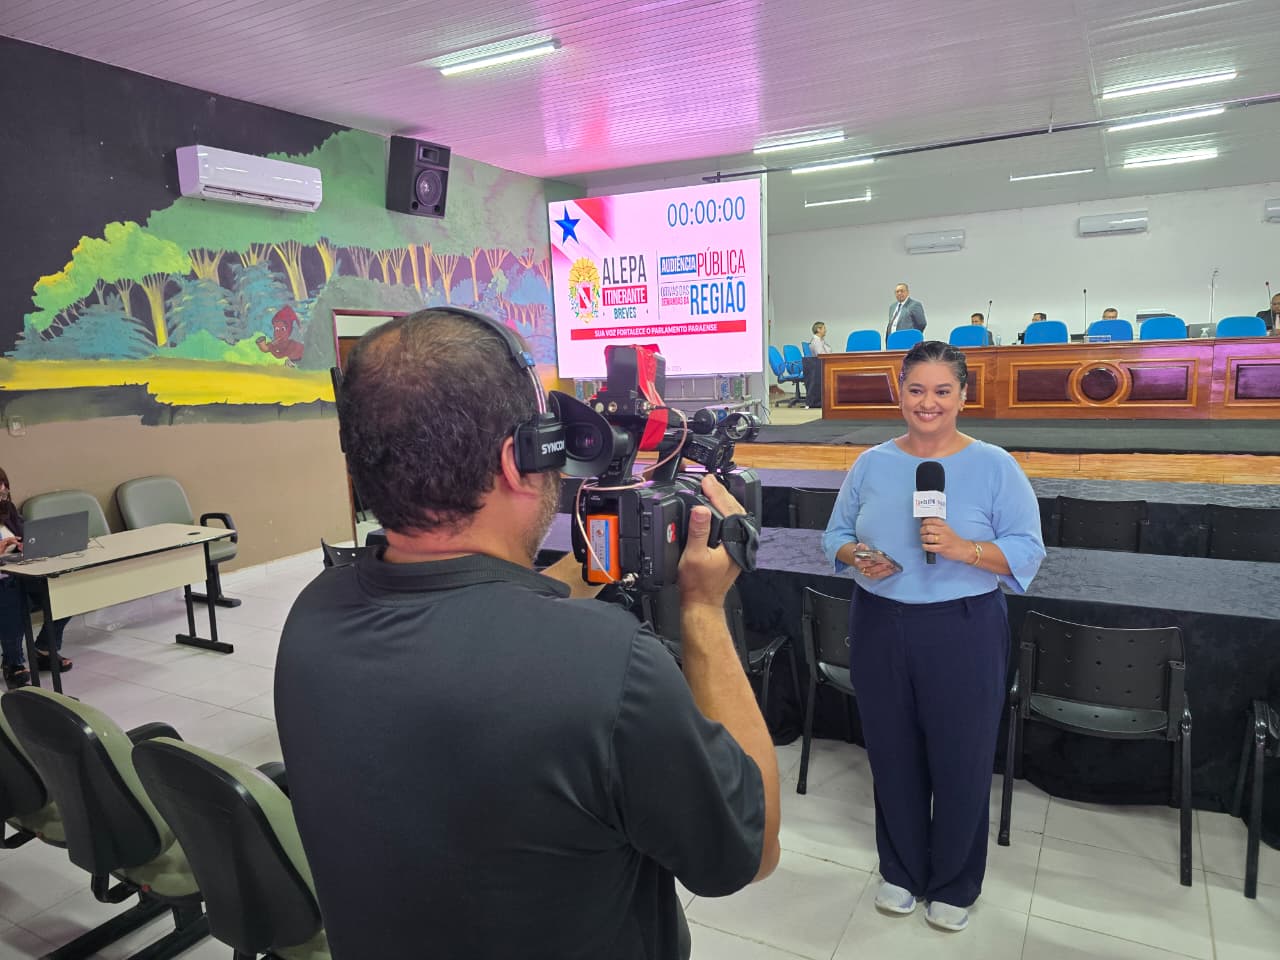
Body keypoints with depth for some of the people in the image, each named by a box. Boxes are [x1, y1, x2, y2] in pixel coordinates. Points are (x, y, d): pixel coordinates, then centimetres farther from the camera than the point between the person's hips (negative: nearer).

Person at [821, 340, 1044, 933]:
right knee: (892, 756, 15)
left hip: (963, 631, -2)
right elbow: (836, 534, 9)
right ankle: (901, 871, 38)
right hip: (879, 627, 3)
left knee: (960, 762, 10)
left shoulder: (995, 467, -6)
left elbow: (1028, 550, -8)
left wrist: (963, 549, -25)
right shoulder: (872, 464, 3)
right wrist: (857, 556, -13)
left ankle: (954, 885, 34)